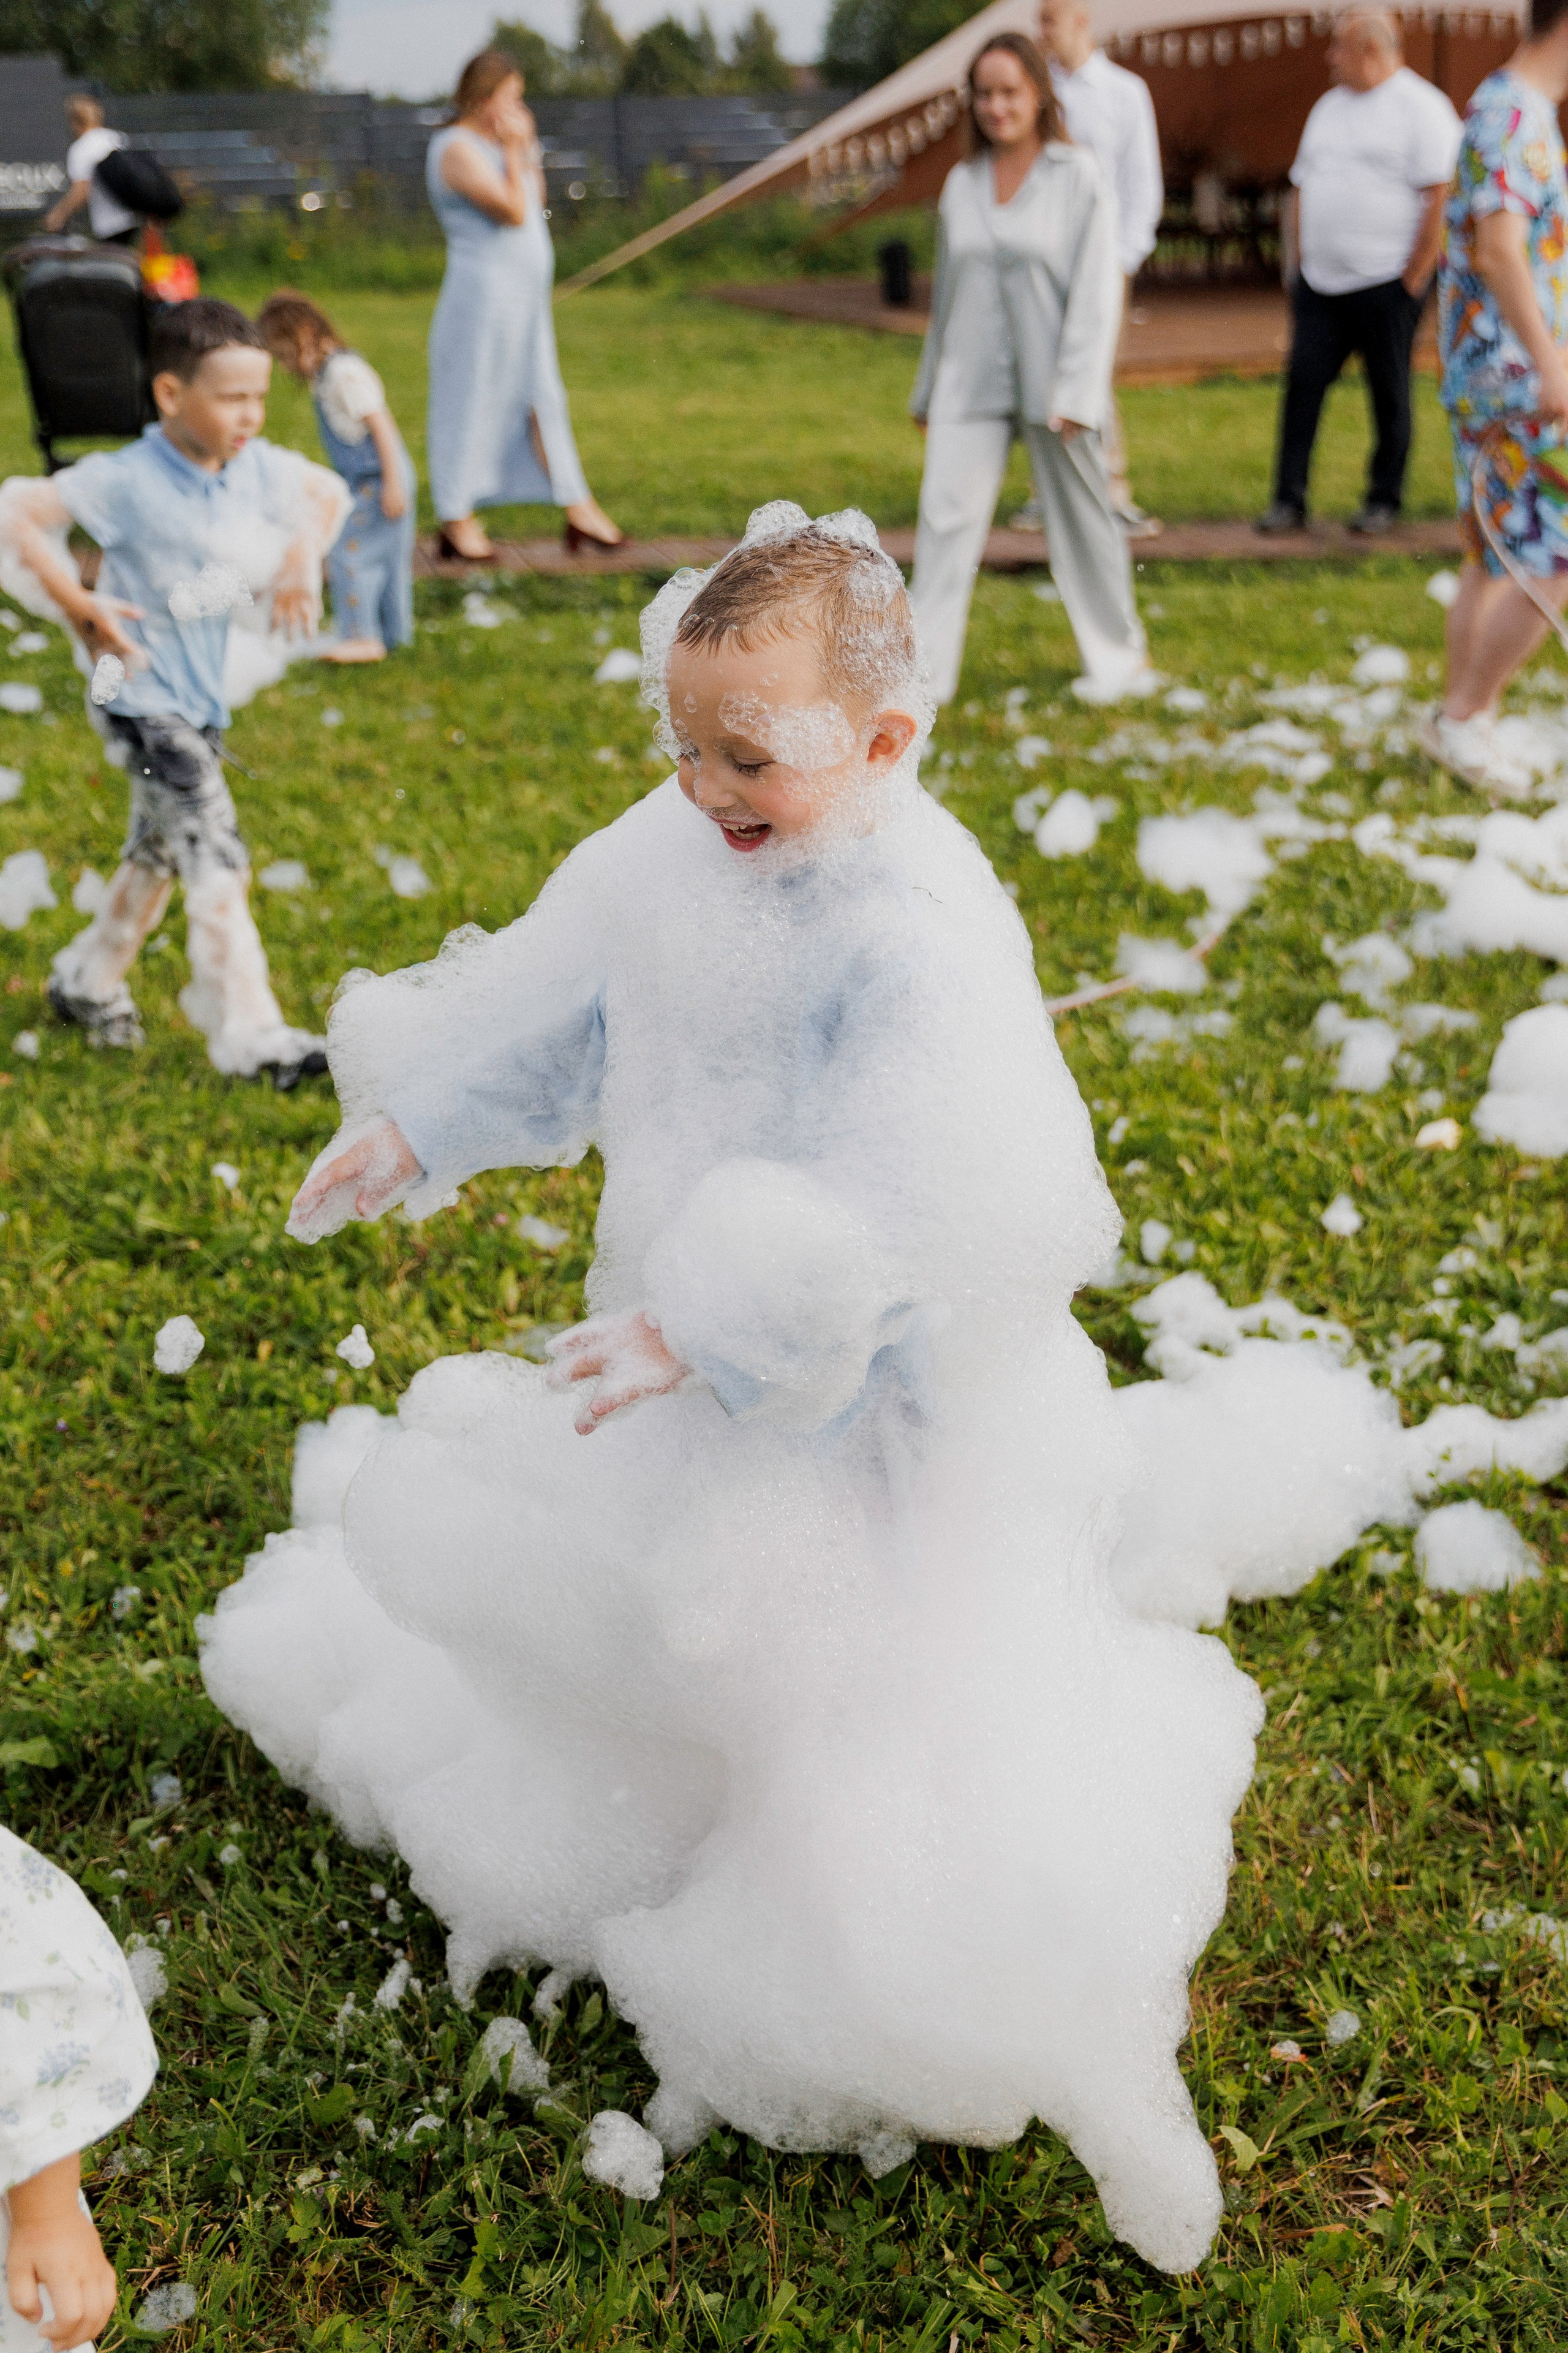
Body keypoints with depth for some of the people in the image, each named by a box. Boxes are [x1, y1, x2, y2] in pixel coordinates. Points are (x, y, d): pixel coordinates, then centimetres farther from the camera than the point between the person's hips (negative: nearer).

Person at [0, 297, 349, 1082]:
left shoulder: (257, 468, 0)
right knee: (217, 863, -13)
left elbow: (328, 492, 20)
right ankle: (248, 1034, -9)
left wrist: (305, 560, 3)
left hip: (206, 699, 8)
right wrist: (83, 612, -22)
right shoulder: (128, 481, -20)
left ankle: (88, 980, 41)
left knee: (158, 855, 21)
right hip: (144, 699, -8)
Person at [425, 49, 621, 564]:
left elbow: (537, 203, 21)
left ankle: (578, 511, 15)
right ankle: (456, 522, 6)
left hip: (524, 300, 10)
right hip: (483, 295, -10)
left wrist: (529, 150, 12)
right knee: (470, 403, -2)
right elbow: (513, 211, -20)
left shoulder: (493, 145, 17)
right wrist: (515, 151, -10)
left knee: (543, 403, 11)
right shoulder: (457, 149, -13)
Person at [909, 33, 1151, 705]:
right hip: (971, 384, 3)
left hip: (1051, 385, -3)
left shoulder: (1079, 178, -5)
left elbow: (1096, 293, -9)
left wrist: (1076, 395, -16)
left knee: (1082, 522, 8)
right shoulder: (962, 184, 8)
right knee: (945, 515, -8)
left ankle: (1119, 657, 26)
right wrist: (928, 390, 19)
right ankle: (925, 671, -6)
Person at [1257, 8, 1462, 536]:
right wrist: (1295, 266, 11)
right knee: (1302, 384, -3)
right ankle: (1289, 501, 0)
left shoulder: (1422, 107, -5)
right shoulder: (1329, 107, 16)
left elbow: (1441, 199, -11)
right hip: (1319, 284, 6)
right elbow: (1300, 189, 20)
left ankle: (1385, 500, 13)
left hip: (1387, 283, -5)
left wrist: (1412, 281, -13)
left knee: (1389, 394, 2)